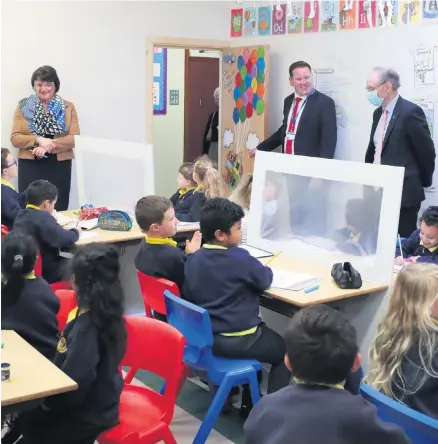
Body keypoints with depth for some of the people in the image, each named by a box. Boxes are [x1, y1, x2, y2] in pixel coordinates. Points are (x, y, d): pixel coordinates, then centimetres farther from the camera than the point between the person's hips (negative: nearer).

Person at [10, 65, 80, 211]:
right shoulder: (23, 106, 7)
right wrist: (38, 140, -17)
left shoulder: (68, 107, 6)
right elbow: (15, 138, 0)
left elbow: (75, 138, -2)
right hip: (30, 166, 0)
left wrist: (50, 145, -16)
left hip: (59, 166, 0)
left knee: (58, 211, -1)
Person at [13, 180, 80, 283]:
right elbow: (63, 240, -30)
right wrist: (75, 231, -9)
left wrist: (62, 230, 11)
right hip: (44, 273, -9)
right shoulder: (43, 217, -23)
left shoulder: (21, 215, 5)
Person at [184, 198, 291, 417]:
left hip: (204, 336, 8)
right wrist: (265, 269, 18)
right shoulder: (240, 258, -19)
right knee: (285, 351, 15)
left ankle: (249, 403, 35)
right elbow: (265, 280, -4)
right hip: (236, 340, -7)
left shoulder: (193, 259, 0)